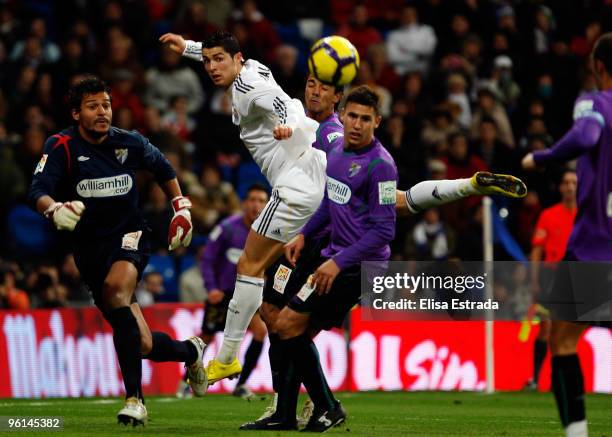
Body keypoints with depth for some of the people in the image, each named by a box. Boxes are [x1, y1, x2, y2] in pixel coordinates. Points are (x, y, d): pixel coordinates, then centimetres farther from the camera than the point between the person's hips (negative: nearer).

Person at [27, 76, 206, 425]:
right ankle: (190, 350, 37)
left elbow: (164, 170, 21)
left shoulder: (130, 143, 0)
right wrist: (55, 209, -39)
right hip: (90, 247, 1)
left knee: (116, 287, -36)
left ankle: (135, 399, -35)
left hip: (129, 235, -1)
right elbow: (38, 191, -19)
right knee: (141, 345, 0)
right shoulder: (62, 147, -6)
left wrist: (181, 207, 16)